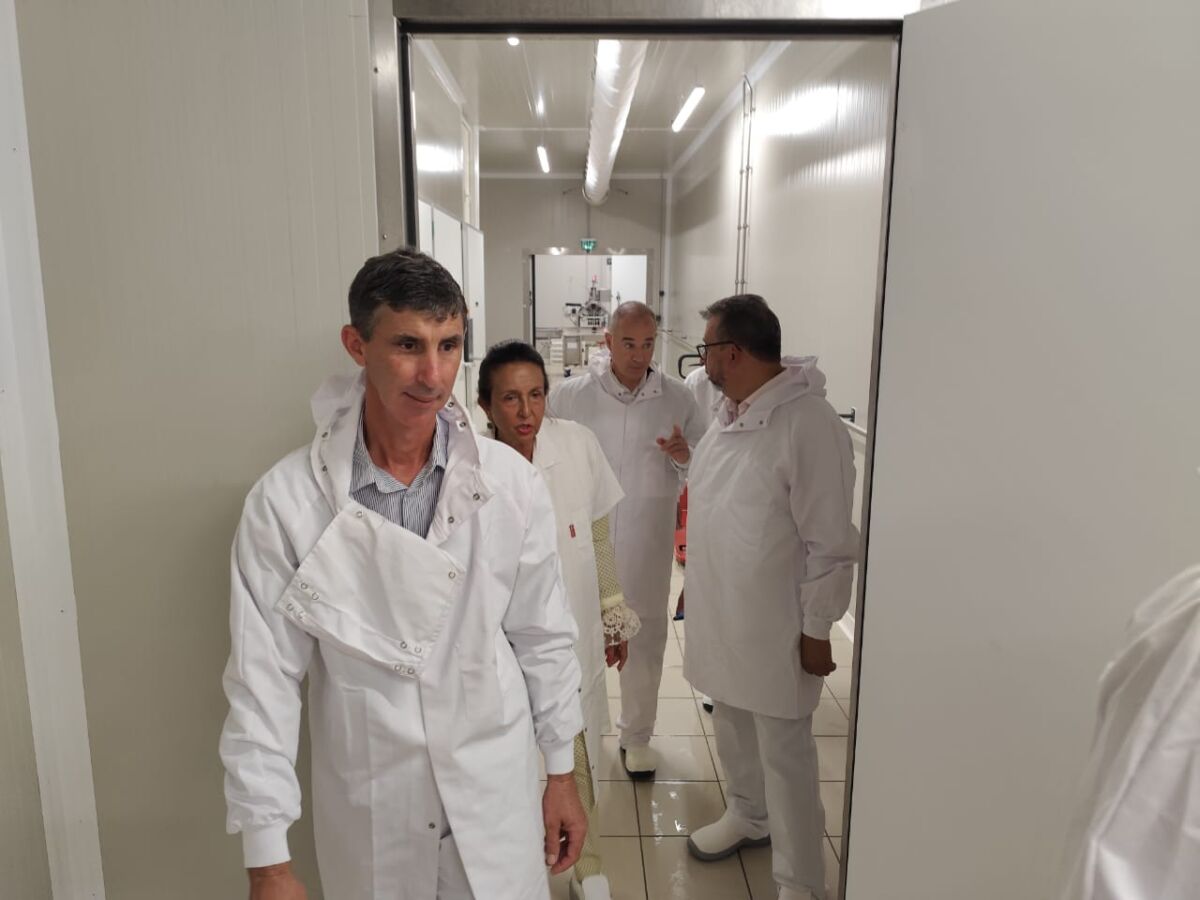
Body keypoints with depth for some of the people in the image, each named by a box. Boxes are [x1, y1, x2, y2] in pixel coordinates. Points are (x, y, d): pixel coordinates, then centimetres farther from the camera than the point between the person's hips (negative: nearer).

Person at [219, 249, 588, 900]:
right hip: (367, 811, 0)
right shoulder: (287, 501, -15)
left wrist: (562, 773, 7)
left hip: (496, 800, 1)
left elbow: (544, 638, -1)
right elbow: (263, 680, -10)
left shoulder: (511, 483, -11)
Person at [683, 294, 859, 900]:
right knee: (733, 726, 24)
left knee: (783, 753, 6)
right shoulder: (729, 411, 4)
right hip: (721, 613, 8)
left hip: (775, 626, -8)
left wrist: (817, 631, -15)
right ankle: (748, 815, 48)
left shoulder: (809, 423, -22)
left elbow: (831, 543, -19)